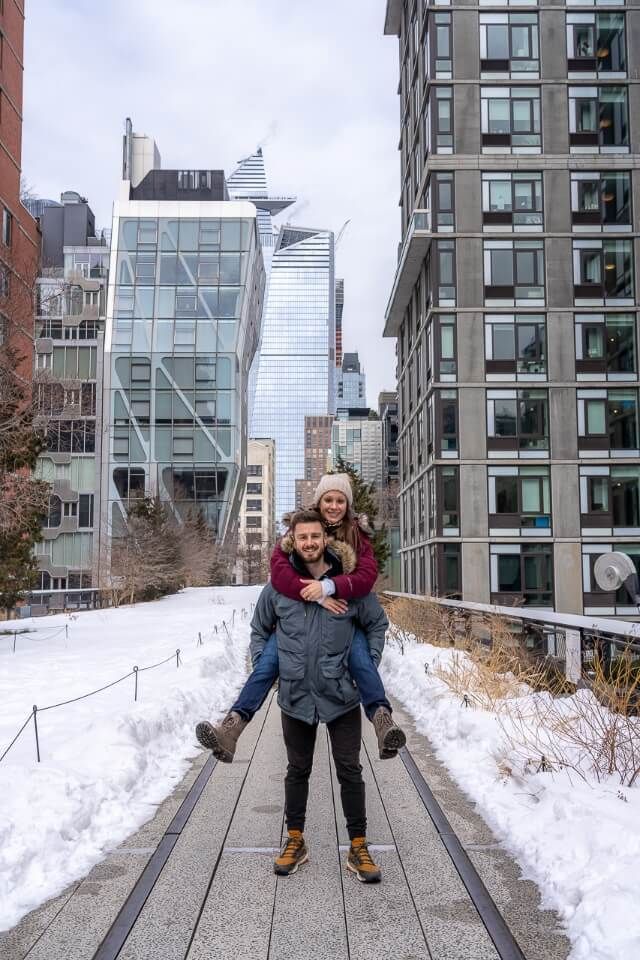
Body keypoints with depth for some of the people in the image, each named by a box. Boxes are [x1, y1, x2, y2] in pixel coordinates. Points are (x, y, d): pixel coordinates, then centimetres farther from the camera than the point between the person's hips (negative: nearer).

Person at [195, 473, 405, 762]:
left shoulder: (357, 535, 3)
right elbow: (278, 569, -14)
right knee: (267, 661, -20)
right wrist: (316, 596, -27)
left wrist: (328, 586, -30)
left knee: (361, 659, -29)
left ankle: (382, 719, -38)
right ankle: (233, 725, -28)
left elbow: (367, 576, -13)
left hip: (342, 615, 0)